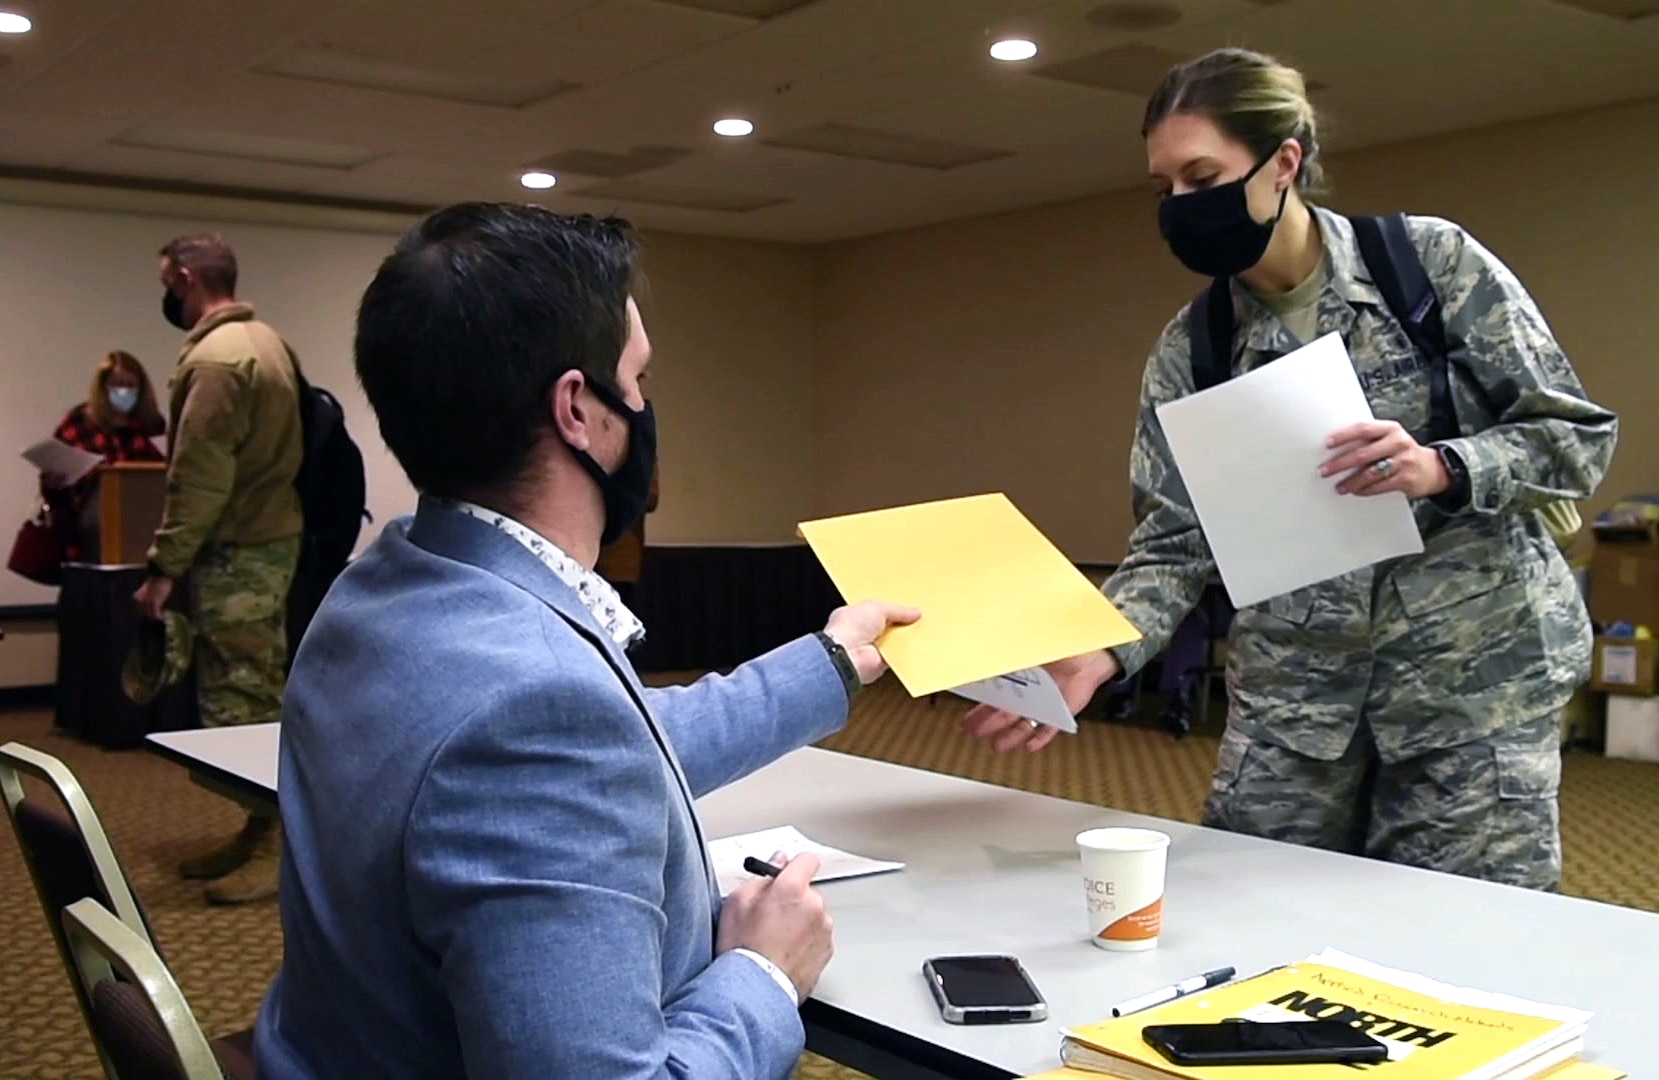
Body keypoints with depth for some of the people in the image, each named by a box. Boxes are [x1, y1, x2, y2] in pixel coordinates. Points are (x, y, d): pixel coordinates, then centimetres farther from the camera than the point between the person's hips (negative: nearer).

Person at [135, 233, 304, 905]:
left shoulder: (213, 358, -16)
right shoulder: (263, 340, 14)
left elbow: (199, 480, -20)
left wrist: (164, 567, -16)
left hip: (236, 553, -10)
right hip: (271, 538, 10)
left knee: (238, 705, -5)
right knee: (261, 698, 14)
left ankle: (275, 849, 0)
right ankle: (262, 834, 22)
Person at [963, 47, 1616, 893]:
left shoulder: (1434, 262, -6)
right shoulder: (1188, 350, 2)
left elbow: (1578, 434, -4)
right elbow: (1173, 542, -3)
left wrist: (1442, 469, -23)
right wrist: (1094, 657, -21)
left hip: (1472, 681, -2)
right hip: (1290, 693, 3)